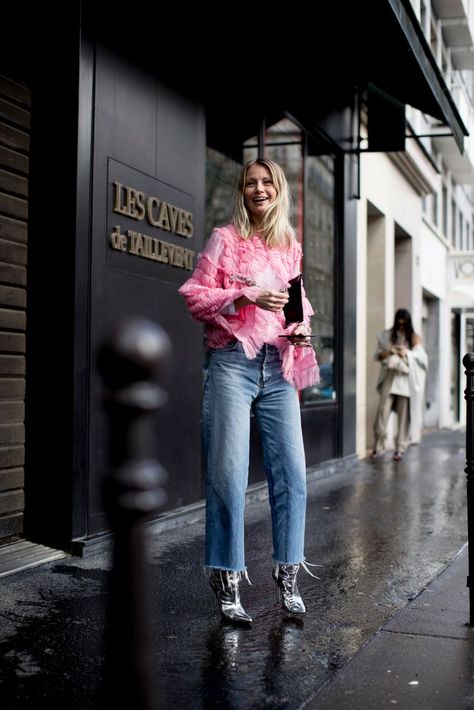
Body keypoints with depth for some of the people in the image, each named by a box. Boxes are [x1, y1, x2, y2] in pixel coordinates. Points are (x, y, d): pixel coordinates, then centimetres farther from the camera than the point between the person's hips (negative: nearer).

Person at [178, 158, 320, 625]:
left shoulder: (291, 248, 18)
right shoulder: (225, 239, 6)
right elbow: (196, 296, -1)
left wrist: (302, 331, 3)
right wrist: (246, 297, -14)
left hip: (279, 366, 4)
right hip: (233, 362, -4)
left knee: (291, 473, -1)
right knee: (228, 475, -5)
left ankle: (287, 574, 12)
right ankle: (227, 582, 6)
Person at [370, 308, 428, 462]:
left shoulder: (414, 337, 6)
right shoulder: (386, 336, 10)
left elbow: (422, 358, 2)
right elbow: (377, 355, 11)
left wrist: (407, 353, -15)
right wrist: (386, 353, -10)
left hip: (406, 379, -1)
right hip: (389, 377, 1)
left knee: (404, 414, -1)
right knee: (382, 410, -8)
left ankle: (400, 449, 6)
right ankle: (378, 446, 0)